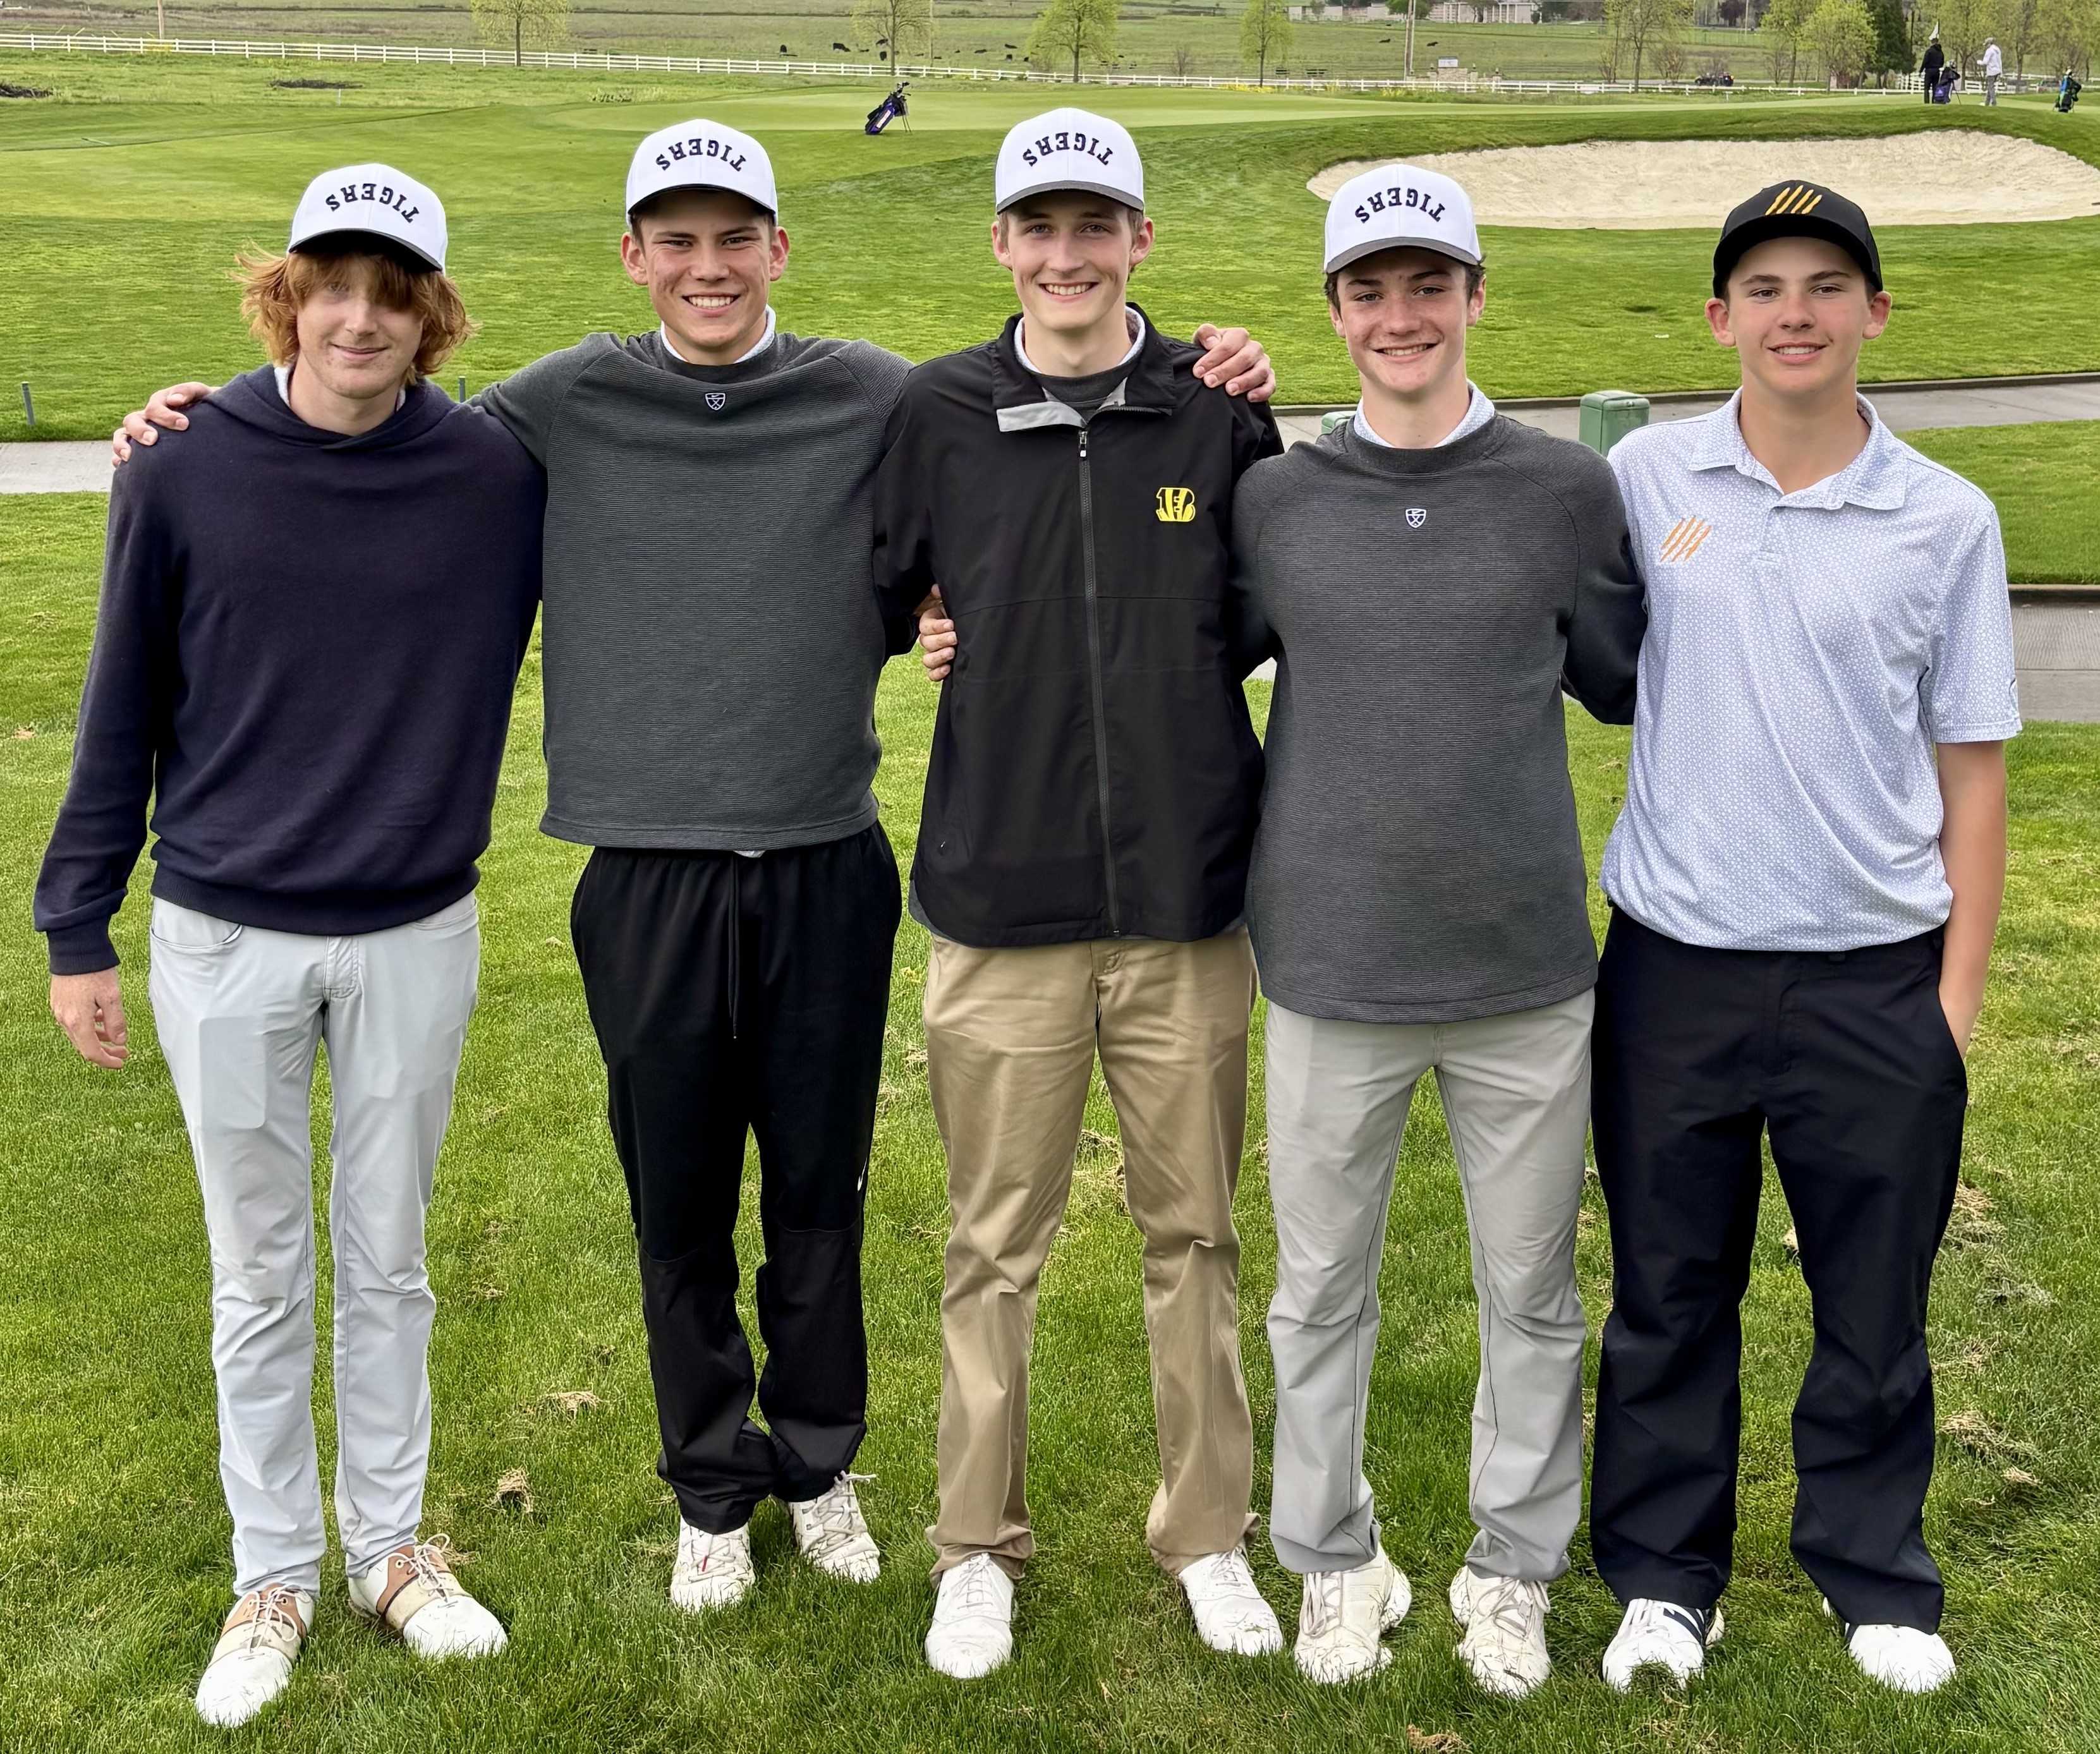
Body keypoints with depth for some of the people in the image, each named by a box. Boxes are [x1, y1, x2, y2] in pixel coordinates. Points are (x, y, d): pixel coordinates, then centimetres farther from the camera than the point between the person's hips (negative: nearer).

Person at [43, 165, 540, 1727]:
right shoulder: (184, 474, -7)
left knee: (389, 1262, 15)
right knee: (260, 1277, 12)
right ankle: (275, 1576, 28)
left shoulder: (500, 476, -7)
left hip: (416, 937, 1)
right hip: (226, 944, 0)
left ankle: (392, 1545, 32)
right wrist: (78, 928, 0)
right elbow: (122, 715, -1)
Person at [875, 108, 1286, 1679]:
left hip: (1190, 903, 1)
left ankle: (1209, 1533, 31)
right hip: (1002, 907, 0)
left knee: (1197, 1232, 13)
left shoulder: (1219, 411, -1)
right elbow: (866, 605, 8)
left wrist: (1258, 430, -2)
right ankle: (979, 1548, 28)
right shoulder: (938, 415, -1)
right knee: (997, 1246, 10)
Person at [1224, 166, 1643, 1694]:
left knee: (1532, 1293, 13)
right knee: (1323, 1292, 13)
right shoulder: (1272, 501, 0)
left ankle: (1513, 1570, 33)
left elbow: (1627, 680, 12)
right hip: (1333, 972, 0)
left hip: (1529, 972, 0)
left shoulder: (1570, 490, -1)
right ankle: (1337, 1561, 33)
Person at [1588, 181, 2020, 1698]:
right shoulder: (1644, 477, -1)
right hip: (1677, 962, 0)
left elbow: (1972, 773, 2)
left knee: (1876, 1301, 12)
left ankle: (1877, 1574, 33)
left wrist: (1958, 993, -1)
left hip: (1874, 975, 0)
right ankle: (1667, 1573, 30)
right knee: (1671, 1290, 13)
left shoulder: (1946, 521, -1)